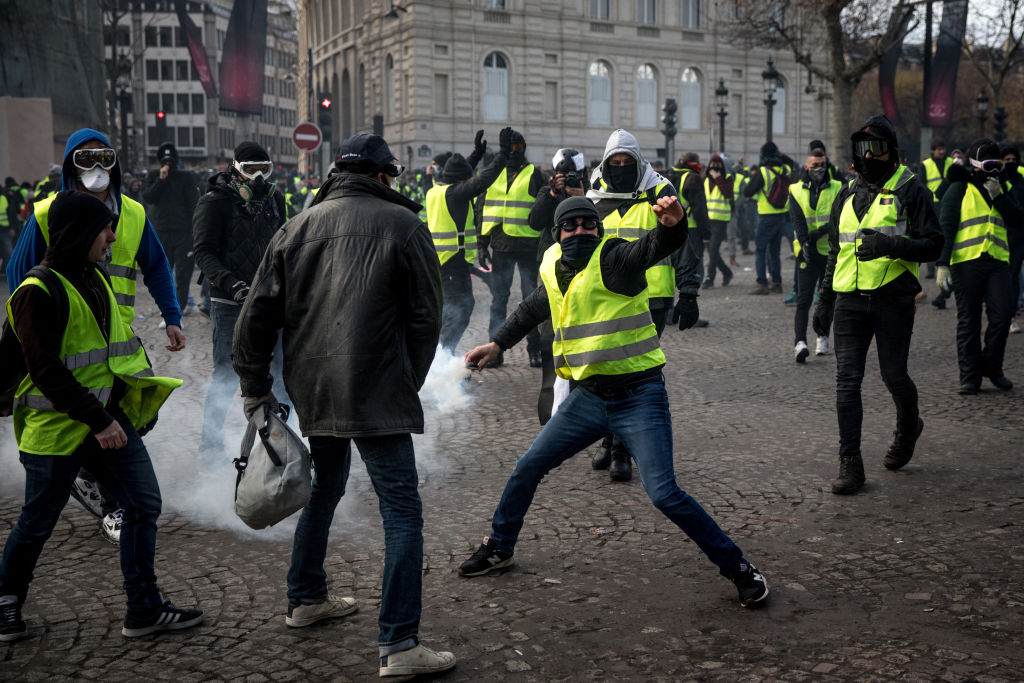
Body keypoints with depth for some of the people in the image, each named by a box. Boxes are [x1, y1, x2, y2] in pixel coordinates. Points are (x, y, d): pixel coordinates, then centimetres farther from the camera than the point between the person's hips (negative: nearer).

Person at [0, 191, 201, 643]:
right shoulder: (39, 291, -16)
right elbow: (44, 369, -20)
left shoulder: (94, 278, 11)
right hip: (58, 427, -8)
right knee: (37, 523, 8)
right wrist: (97, 421, -22)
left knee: (144, 503, 3)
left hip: (109, 418, 8)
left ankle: (144, 610, 11)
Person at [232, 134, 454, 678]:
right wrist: (409, 383, 10)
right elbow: (425, 316, -1)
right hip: (376, 391, -6)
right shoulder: (402, 225, -1)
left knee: (325, 488, 26)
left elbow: (258, 312, 10)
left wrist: (255, 385, 17)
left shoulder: (300, 225, 11)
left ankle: (305, 599, 39)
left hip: (311, 388, 6)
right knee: (401, 510, -4)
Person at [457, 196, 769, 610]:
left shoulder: (613, 257, -12)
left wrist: (672, 224, -54)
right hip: (589, 396, 7)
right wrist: (497, 345, 30)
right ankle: (499, 548, 36)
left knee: (663, 493, -15)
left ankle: (738, 568, 3)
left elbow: (657, 247, -33)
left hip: (639, 397, -7)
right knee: (528, 467, 12)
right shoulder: (553, 269, 8)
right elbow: (532, 310, 29)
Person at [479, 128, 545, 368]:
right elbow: (484, 211, 16)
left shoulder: (533, 174, 2)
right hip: (501, 246, 3)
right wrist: (482, 243, 9)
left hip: (528, 246, -3)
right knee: (498, 299, 6)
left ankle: (535, 349, 11)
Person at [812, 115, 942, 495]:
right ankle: (850, 463, 2)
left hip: (893, 297, -4)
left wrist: (890, 244, -24)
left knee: (893, 376, 3)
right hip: (850, 299, 4)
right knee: (847, 379, -3)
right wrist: (824, 301, 22)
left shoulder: (910, 191, 0)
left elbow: (932, 245, -7)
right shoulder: (847, 197, 16)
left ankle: (908, 427, 36)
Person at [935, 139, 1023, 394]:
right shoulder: (959, 190, 3)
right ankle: (969, 376, 10)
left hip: (997, 261, 3)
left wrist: (999, 197, -7)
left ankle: (991, 367, 13)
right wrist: (942, 263, -11)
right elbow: (946, 227, -2)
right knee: (968, 322, 2)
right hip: (966, 262, -3)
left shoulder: (1003, 189, 17)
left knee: (1002, 316, -7)